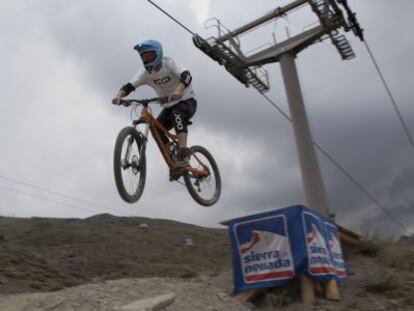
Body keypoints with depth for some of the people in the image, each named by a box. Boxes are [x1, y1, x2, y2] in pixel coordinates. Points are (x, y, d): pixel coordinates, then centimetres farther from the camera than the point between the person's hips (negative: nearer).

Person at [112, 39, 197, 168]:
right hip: (169, 106, 5)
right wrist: (119, 95, -42)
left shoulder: (169, 63, -19)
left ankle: (183, 153, -41)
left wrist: (178, 90, -57)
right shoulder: (145, 72, -8)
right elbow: (129, 85, -21)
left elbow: (187, 76, -37)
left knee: (177, 114, -36)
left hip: (186, 101, -5)